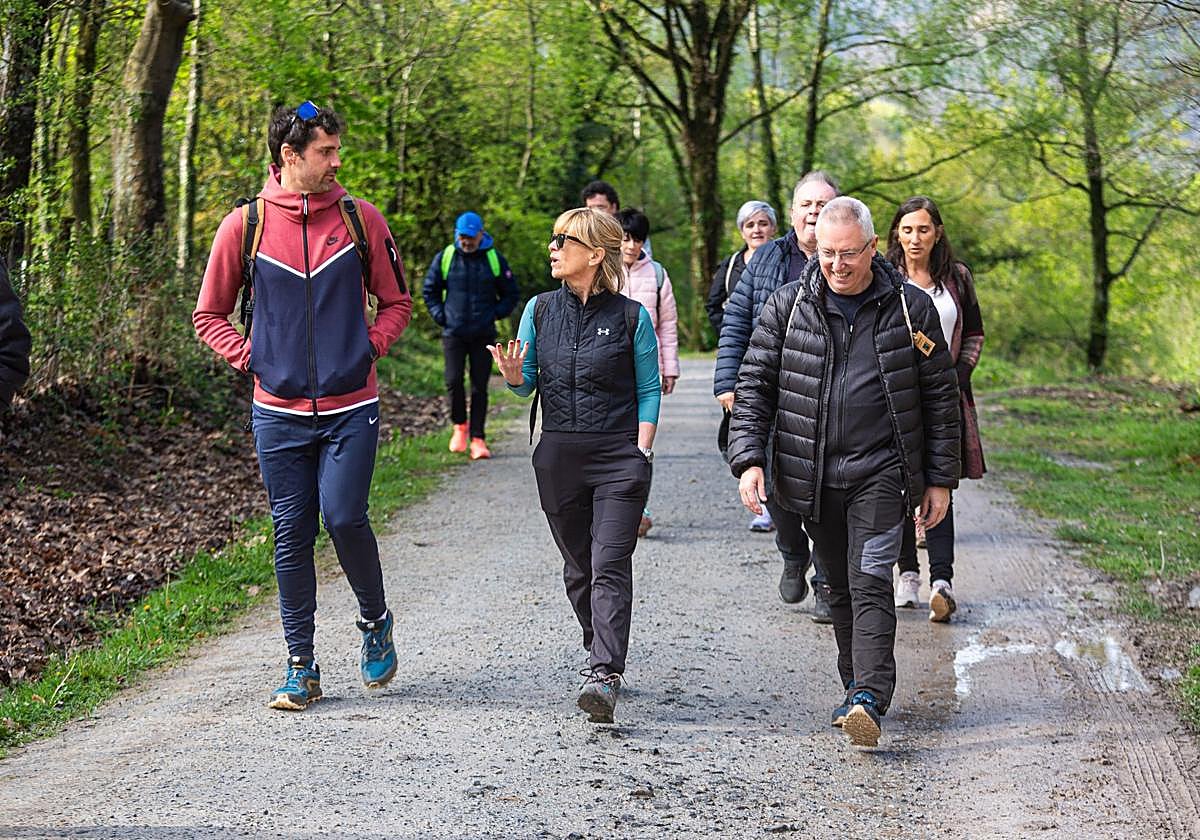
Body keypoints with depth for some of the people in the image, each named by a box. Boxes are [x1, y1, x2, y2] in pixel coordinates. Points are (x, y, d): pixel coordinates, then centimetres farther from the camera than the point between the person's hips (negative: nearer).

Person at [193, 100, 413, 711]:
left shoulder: (360, 219, 2)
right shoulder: (245, 225, 0)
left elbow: (397, 302, 13)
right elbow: (209, 315, 10)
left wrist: (370, 347, -2)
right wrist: (250, 357, -3)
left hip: (351, 407, -1)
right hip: (280, 412, 1)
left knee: (344, 517, -12)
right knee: (292, 535, 4)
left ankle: (375, 620, 17)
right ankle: (301, 669, 13)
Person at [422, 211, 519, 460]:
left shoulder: (495, 259, 4)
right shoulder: (444, 258, 3)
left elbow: (511, 295, 14)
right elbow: (429, 290, 15)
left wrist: (494, 315, 1)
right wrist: (440, 316, 3)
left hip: (483, 335, 0)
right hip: (453, 333, 0)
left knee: (480, 386, 0)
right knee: (453, 381, -9)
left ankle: (478, 439, 6)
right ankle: (459, 426, 16)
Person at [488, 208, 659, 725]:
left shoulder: (630, 316, -2)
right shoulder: (540, 310, 6)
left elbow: (649, 390, 3)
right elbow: (528, 385, 11)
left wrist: (641, 451, -6)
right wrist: (513, 374, -12)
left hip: (619, 455, -4)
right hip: (558, 456, 4)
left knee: (610, 566, -12)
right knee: (578, 568, 11)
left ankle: (604, 678, -18)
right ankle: (601, 653, 29)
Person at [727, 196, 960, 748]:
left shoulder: (911, 308, 0)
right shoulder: (788, 305, 2)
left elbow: (940, 398, 5)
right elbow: (754, 384, 4)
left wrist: (940, 479, 3)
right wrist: (748, 459, -8)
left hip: (881, 473, -3)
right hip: (813, 477, 3)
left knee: (871, 583, -14)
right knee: (840, 588, 12)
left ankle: (869, 701, -19)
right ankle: (856, 690, 24)